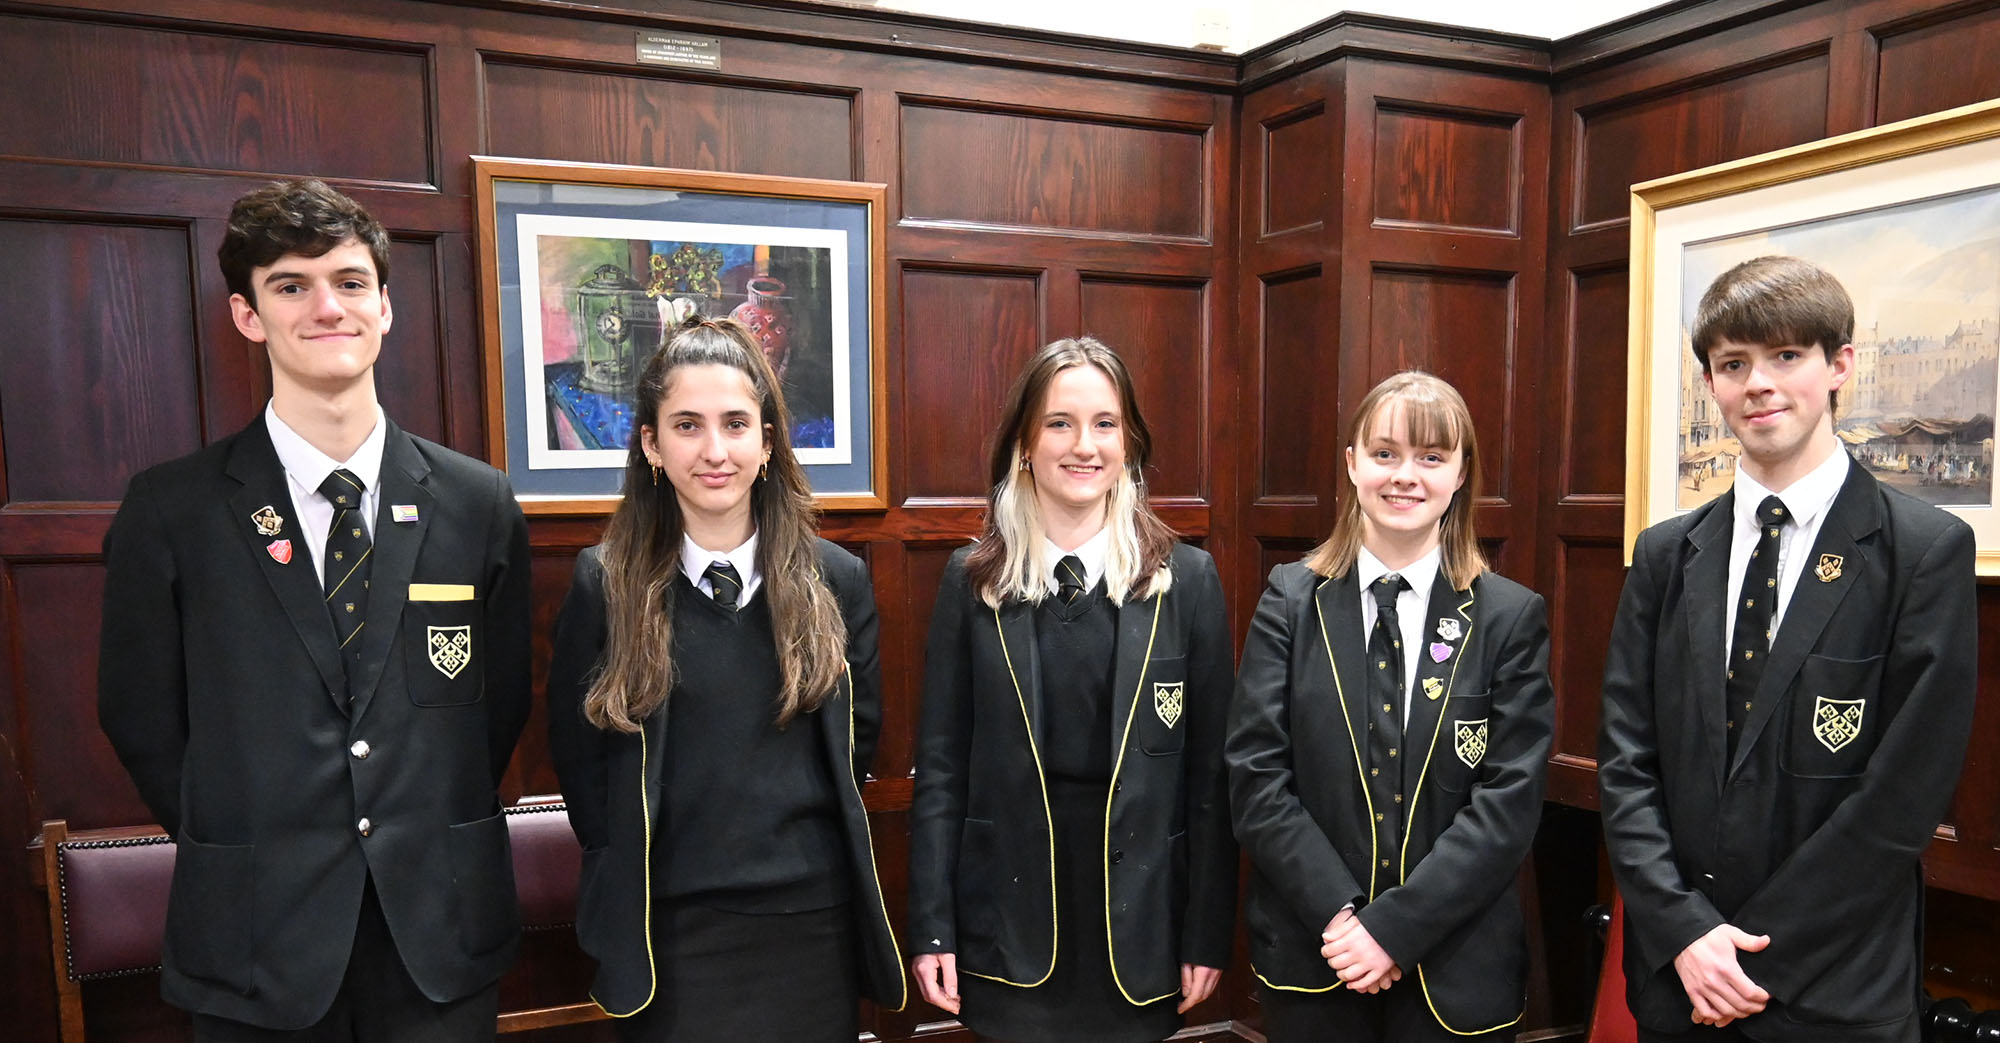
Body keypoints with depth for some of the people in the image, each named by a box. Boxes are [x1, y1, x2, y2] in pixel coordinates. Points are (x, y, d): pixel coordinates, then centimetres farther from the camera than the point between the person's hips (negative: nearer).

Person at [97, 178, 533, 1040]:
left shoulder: (480, 503, -2)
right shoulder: (169, 511, -5)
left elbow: (503, 701, 5)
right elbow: (142, 719, 2)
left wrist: (436, 841, 3)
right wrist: (239, 848, 3)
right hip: (258, 942, -1)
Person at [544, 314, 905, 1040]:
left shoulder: (836, 580, -3)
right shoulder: (605, 583, -6)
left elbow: (859, 733, 7)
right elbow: (577, 749, 3)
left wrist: (795, 839, 7)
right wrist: (630, 863, 3)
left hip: (812, 915, 2)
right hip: (665, 925, -1)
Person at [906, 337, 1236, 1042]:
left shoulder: (1186, 579, -3)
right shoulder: (972, 580, -2)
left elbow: (1211, 772, -1)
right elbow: (940, 765, -1)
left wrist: (1208, 934, -1)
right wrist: (932, 931, -3)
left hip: (1141, 916, 0)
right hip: (1008, 918, 0)